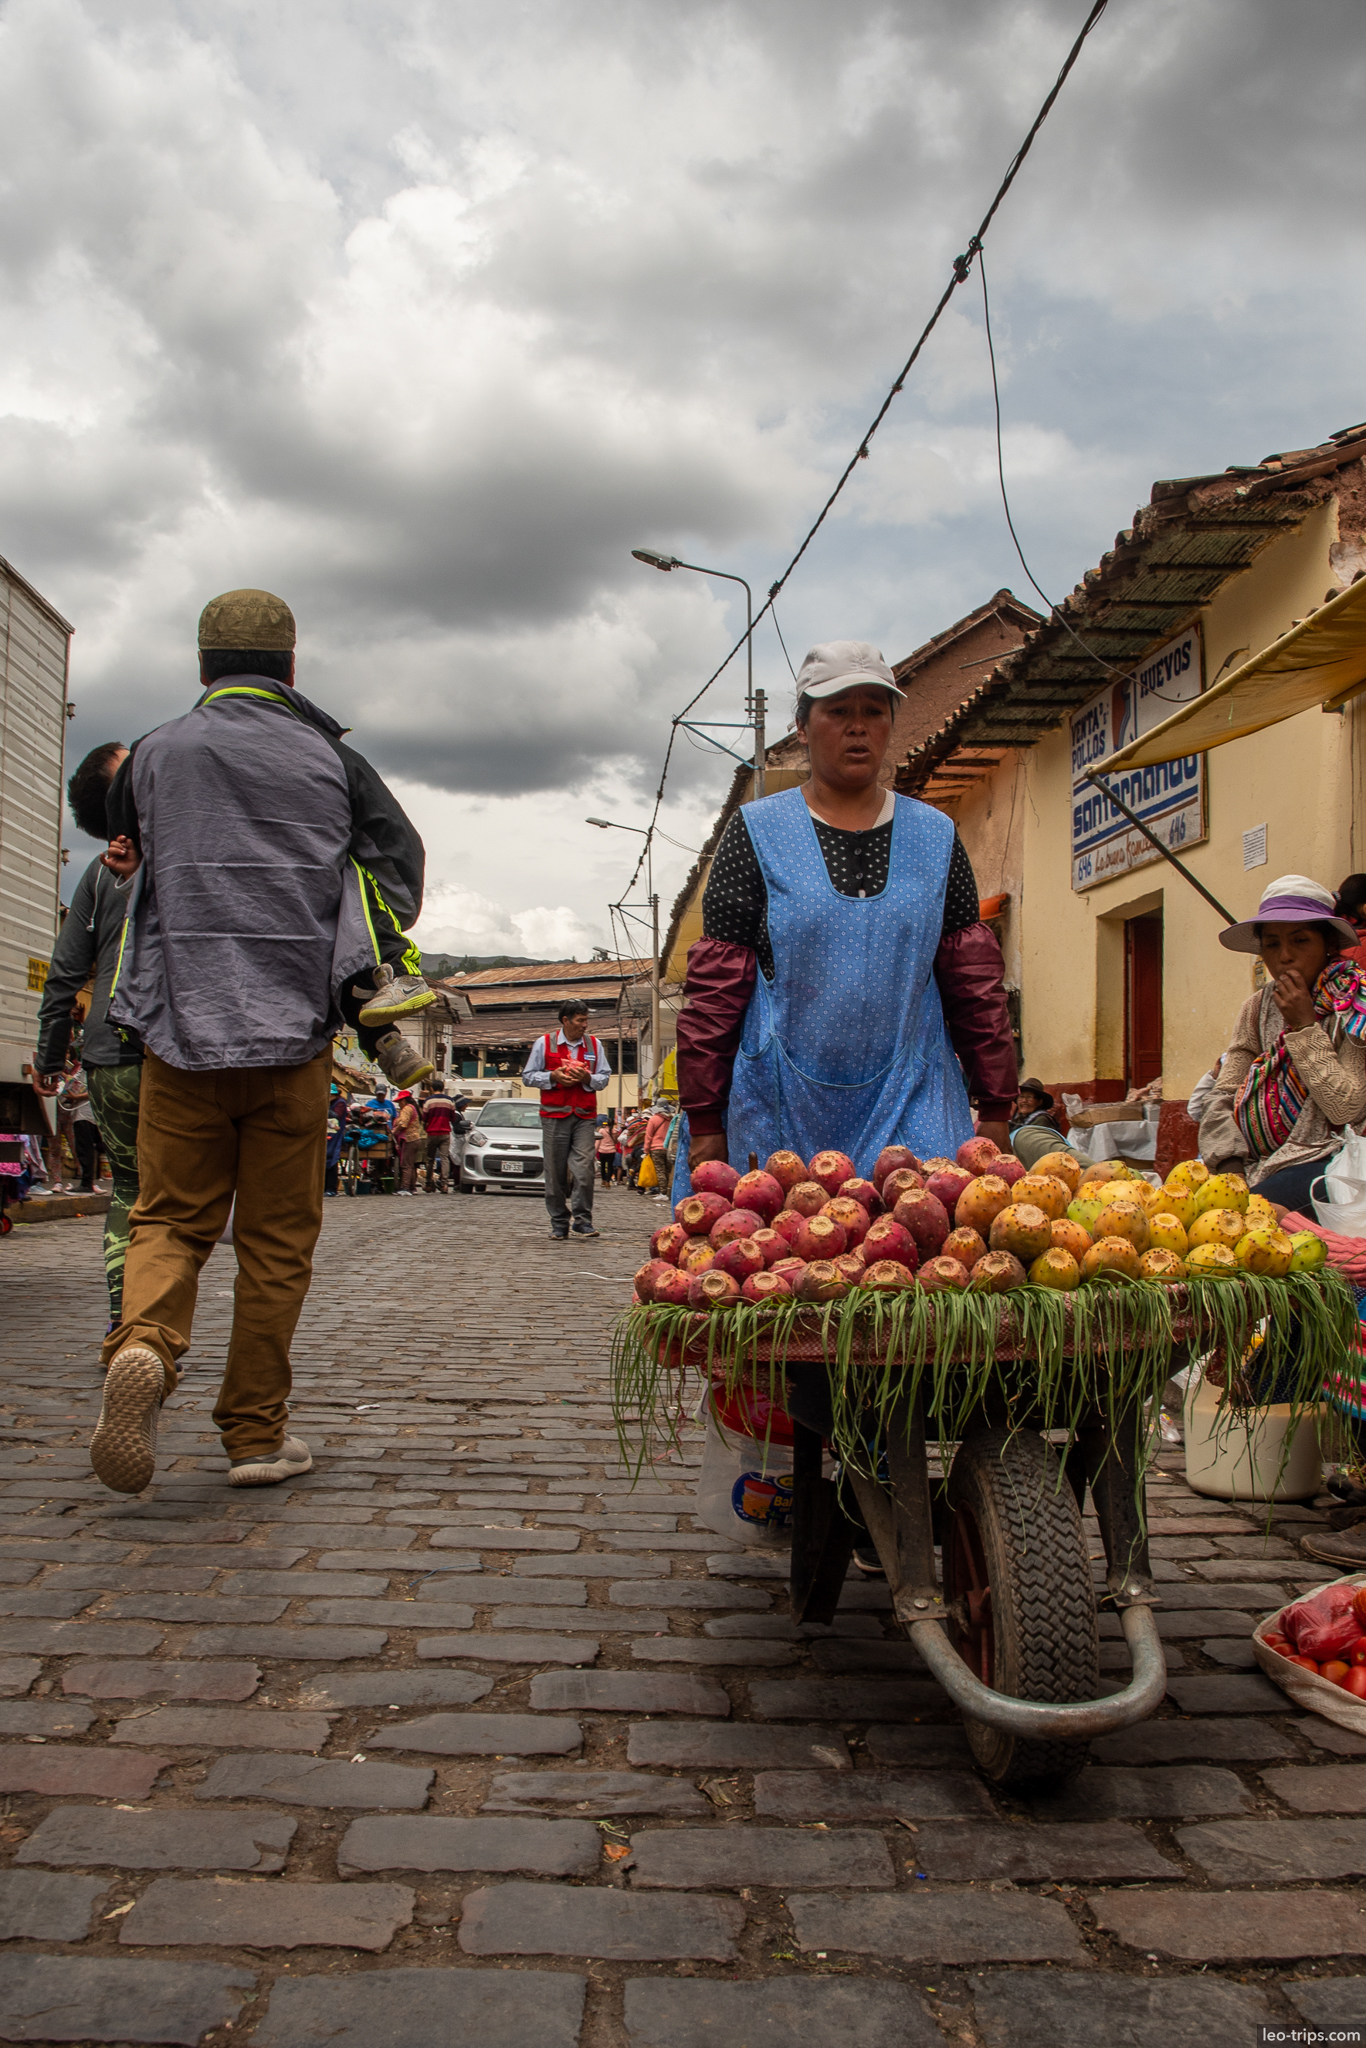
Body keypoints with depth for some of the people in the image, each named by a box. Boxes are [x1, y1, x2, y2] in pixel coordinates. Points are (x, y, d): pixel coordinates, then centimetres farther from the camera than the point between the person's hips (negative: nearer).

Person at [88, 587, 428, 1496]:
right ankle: (256, 1434, 12)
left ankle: (143, 1346, -20)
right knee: (277, 1240, 7)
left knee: (172, 1218, 10)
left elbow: (126, 855, 22)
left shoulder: (153, 754, 8)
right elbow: (403, 865, 8)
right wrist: (371, 990, 19)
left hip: (180, 1028, 1)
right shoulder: (331, 758, 5)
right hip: (293, 1031, -1)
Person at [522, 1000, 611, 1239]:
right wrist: (553, 1077, -8)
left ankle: (583, 1222, -4)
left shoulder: (594, 1045, 12)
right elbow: (528, 1076, 7)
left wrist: (587, 1078, -8)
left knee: (584, 1169, -11)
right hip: (554, 1115, -1)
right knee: (555, 1172, 1)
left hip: (584, 1116, 1)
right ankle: (559, 1224, 11)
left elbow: (605, 1077, 12)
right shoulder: (544, 1043, 6)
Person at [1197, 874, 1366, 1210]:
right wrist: (1231, 1165, -10)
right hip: (1257, 1159, 5)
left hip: (1319, 1158, -5)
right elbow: (1224, 1095, 6)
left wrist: (1304, 1027, -13)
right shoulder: (1258, 1007, 10)